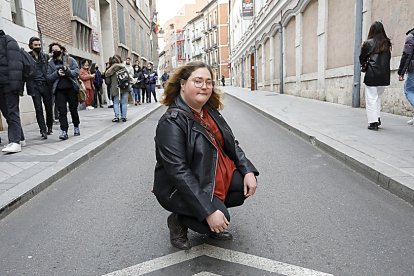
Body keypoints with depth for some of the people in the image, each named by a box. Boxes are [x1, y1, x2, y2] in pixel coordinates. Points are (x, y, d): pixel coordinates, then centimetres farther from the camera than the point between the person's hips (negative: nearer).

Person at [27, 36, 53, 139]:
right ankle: (43, 131, 0)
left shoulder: (45, 56, 10)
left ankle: (49, 127, 24)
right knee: (38, 109, -5)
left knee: (49, 107, 5)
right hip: (34, 86, -1)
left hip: (45, 85, 2)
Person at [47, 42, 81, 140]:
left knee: (73, 109, 8)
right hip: (59, 90, 1)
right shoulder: (50, 63, 11)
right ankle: (64, 131, -9)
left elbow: (77, 72, -4)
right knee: (62, 111, -7)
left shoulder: (70, 60, 6)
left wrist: (67, 71, -21)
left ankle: (76, 127, 27)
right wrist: (57, 73, -13)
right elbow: (48, 78, 4)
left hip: (71, 88, -1)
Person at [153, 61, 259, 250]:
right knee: (221, 217, -23)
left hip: (216, 177, 8)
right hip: (181, 189, -8)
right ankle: (179, 220, 5)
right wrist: (208, 211, -31)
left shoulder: (210, 111, 3)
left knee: (246, 185, -8)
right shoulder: (172, 122, -23)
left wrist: (248, 171, -8)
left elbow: (231, 143, 10)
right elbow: (179, 172, -29)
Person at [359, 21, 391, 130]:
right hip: (384, 75, 4)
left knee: (371, 98, 0)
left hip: (372, 75, -4)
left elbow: (362, 59, 4)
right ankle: (378, 118, 16)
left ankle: (373, 122, -5)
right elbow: (388, 58, 14)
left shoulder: (368, 43, -3)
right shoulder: (387, 43, 7)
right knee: (378, 97, 18)